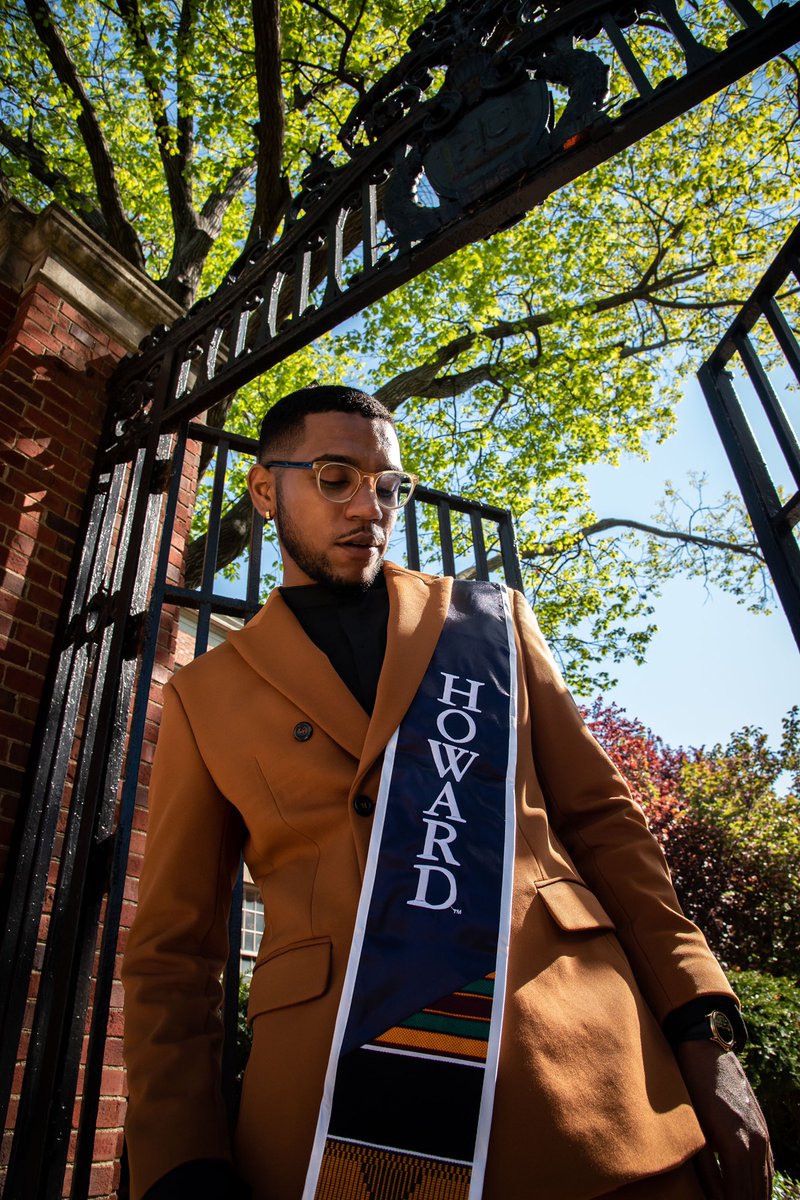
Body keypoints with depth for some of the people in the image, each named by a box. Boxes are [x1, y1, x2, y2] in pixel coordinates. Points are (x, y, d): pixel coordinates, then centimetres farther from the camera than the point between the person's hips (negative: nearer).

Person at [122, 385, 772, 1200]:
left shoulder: (492, 620, 10)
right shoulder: (205, 696, 7)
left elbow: (600, 815, 7)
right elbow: (172, 950, 7)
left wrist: (704, 1034, 0)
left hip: (586, 1063, 2)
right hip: (331, 1101, 0)